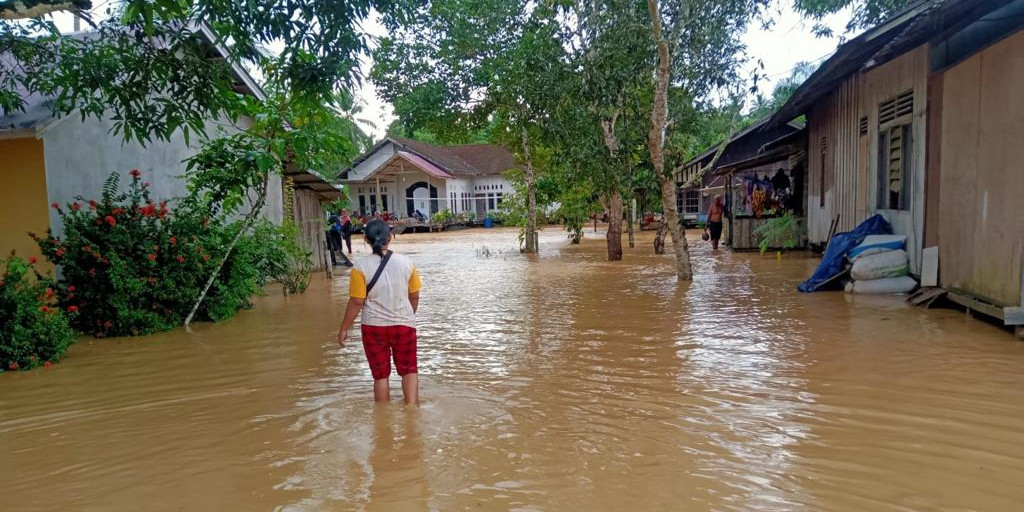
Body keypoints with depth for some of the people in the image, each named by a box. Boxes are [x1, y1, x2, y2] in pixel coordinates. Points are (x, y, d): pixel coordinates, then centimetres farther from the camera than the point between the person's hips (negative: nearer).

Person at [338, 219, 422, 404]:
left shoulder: (361, 266, -12)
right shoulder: (406, 262, -5)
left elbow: (356, 302, -11)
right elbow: (415, 296, 2)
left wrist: (344, 328, 1)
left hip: (374, 327, -1)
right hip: (404, 325, 1)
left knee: (380, 375, 12)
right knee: (409, 370, 13)